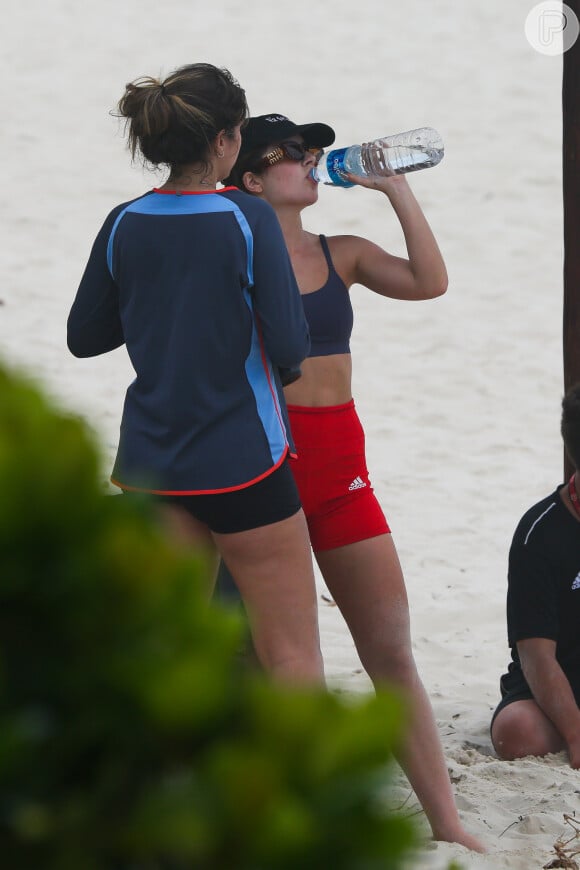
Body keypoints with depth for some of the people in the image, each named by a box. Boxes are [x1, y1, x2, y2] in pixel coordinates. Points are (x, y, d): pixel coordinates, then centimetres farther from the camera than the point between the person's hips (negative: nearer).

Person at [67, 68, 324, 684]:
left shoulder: (124, 226, 0)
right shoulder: (248, 221, -13)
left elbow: (83, 337, 11)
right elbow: (289, 345, -14)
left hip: (150, 464, 5)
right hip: (241, 460, -5)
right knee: (292, 655, 2)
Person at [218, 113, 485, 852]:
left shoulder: (343, 256, 10)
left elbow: (429, 284, -5)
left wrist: (397, 190, -4)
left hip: (342, 464, 4)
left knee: (391, 648, 3)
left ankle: (446, 821, 5)